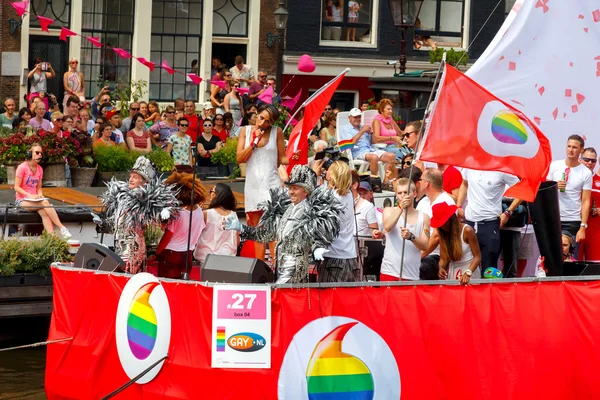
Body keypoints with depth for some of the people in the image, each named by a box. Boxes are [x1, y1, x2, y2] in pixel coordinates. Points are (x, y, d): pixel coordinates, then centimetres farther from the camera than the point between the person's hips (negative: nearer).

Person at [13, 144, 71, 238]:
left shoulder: (39, 169, 11)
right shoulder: (22, 167, -8)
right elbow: (16, 187, -10)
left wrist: (40, 195, -7)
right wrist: (30, 195, -22)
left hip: (34, 200, 5)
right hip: (22, 201, -5)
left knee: (44, 212, -28)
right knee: (45, 203, -30)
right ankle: (61, 228, -31)